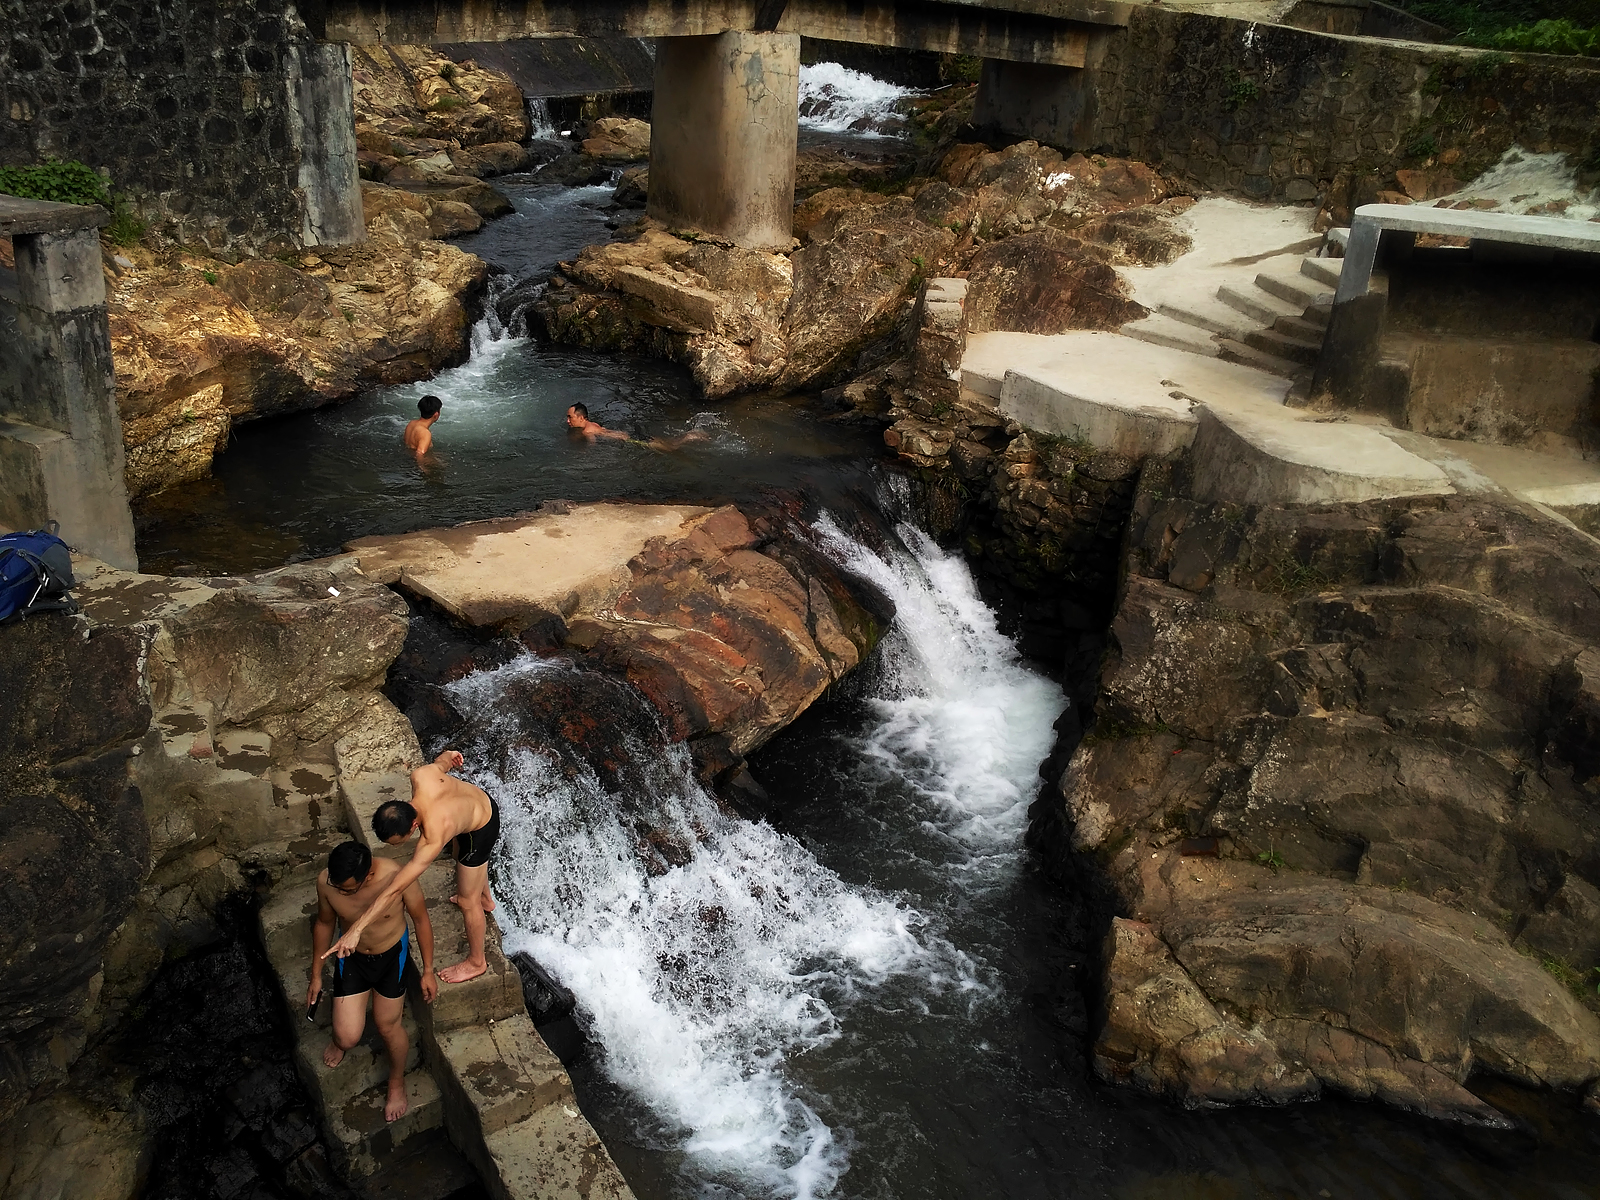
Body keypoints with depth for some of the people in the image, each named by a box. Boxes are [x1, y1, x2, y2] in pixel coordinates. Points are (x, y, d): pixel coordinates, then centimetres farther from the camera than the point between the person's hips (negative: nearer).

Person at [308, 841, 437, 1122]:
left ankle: (397, 1083, 42)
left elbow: (421, 919, -15)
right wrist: (316, 975, 6)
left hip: (392, 955, -1)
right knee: (348, 1038, -2)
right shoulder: (326, 881, -26)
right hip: (352, 958, 2)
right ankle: (340, 1038, 39)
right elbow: (324, 923, -4)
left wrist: (428, 970, -7)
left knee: (388, 1026, 10)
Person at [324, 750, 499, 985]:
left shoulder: (434, 837, -44)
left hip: (480, 831, -8)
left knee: (467, 901, 12)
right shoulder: (421, 775, -33)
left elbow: (395, 888, -43)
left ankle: (476, 962, 37)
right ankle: (485, 899, 69)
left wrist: (356, 929, -42)